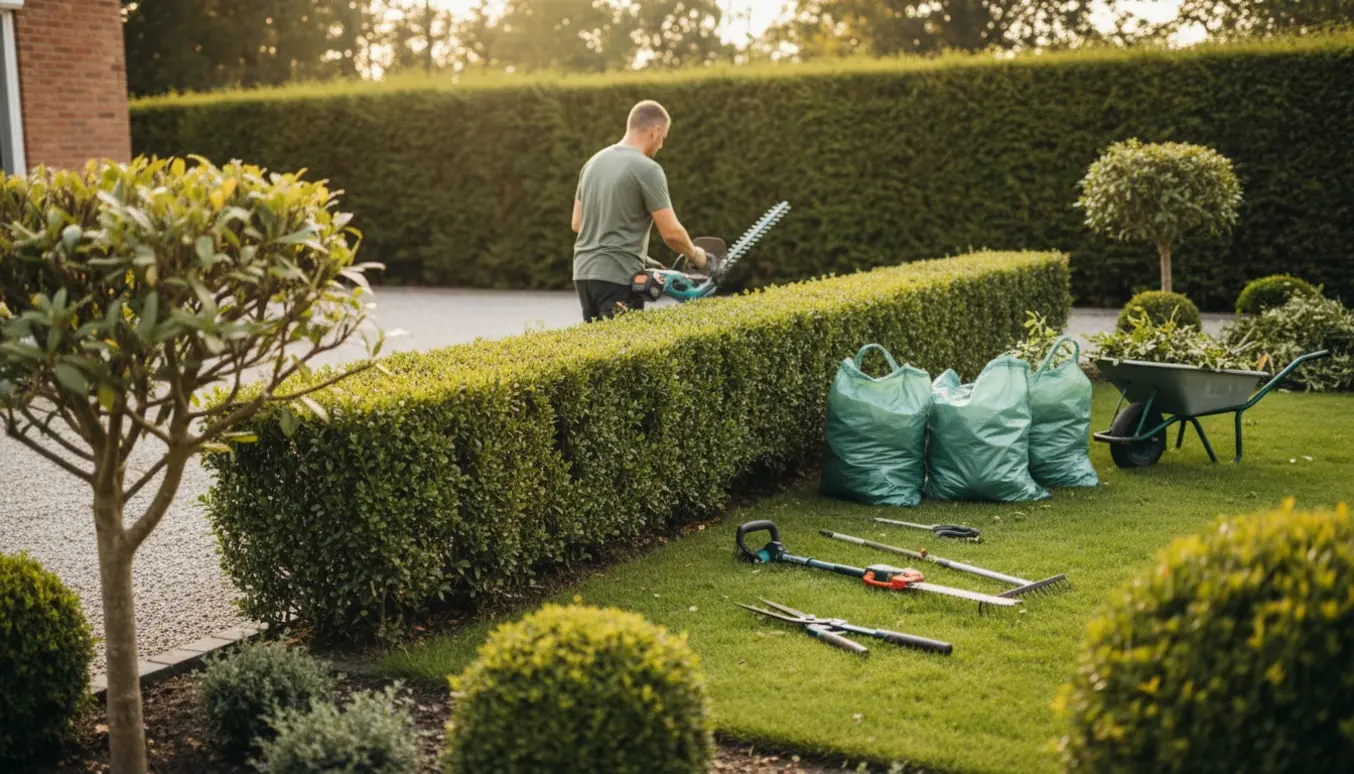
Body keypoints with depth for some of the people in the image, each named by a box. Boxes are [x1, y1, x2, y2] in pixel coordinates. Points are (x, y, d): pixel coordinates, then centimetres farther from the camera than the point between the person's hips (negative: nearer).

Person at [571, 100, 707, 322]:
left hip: (584, 272, 8)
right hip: (619, 277, -8)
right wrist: (694, 255, 7)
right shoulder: (647, 169, -10)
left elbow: (577, 223, 18)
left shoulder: (594, 162, 13)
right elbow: (671, 232, -12)